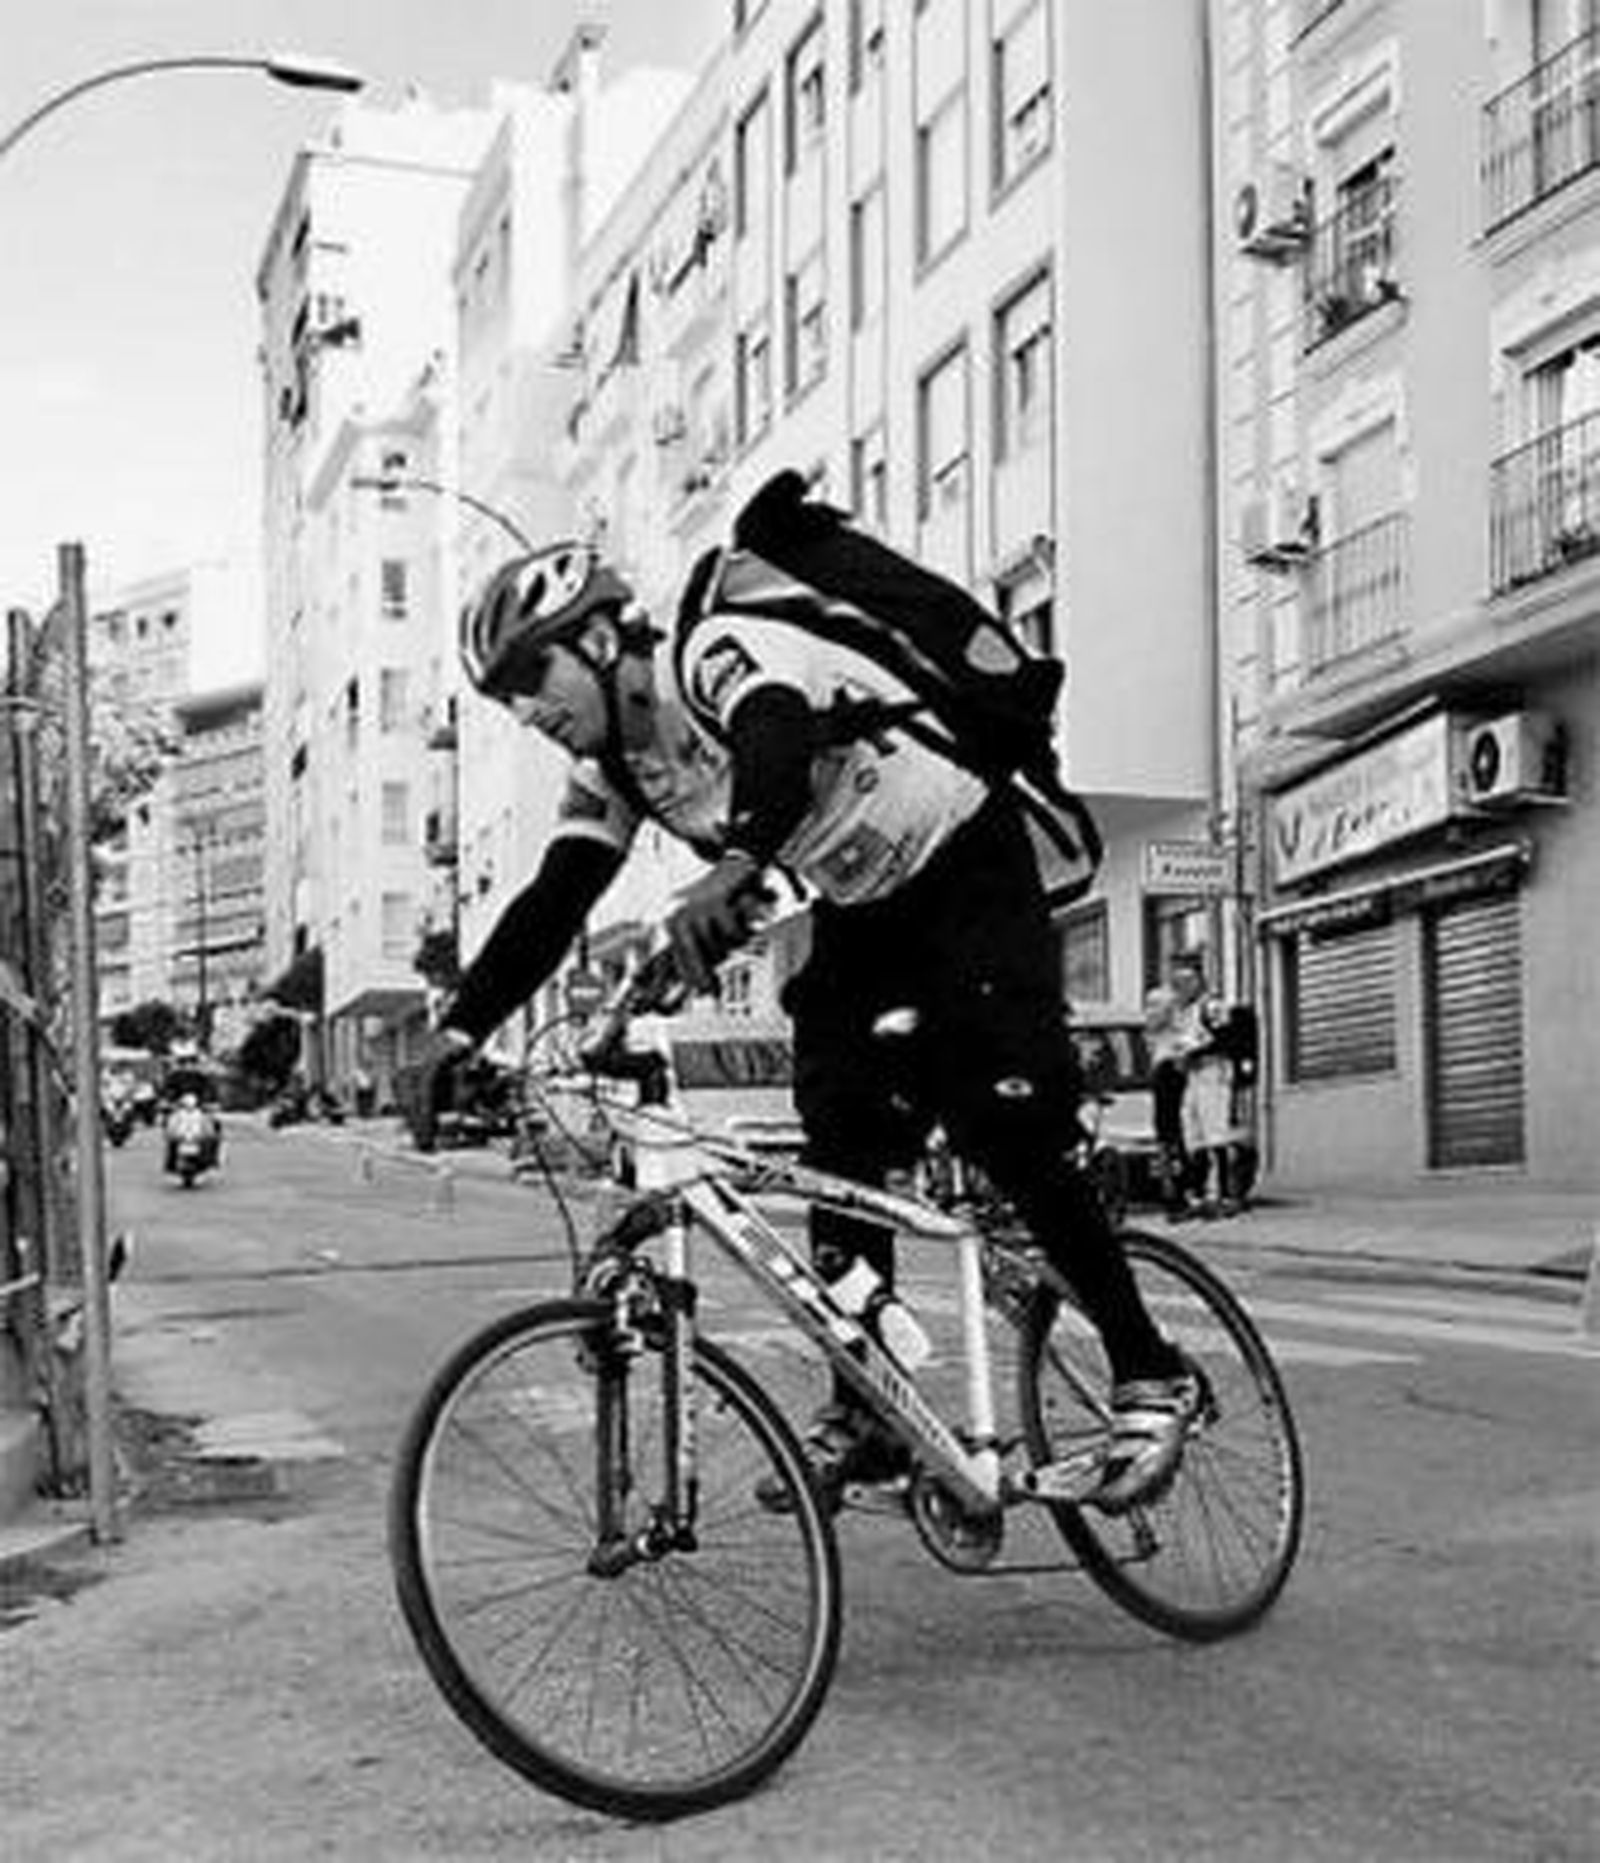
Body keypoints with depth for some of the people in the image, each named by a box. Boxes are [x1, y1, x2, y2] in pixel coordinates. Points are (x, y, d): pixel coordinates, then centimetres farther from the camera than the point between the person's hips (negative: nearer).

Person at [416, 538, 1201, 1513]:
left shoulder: (718, 656, -24)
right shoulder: (612, 769, 0)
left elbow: (781, 745, -45)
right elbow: (551, 906, -4)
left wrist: (736, 866, -64)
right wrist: (460, 1030, -16)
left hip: (967, 867, -8)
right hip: (863, 911, 8)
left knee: (1015, 1138, -13)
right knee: (842, 1152, -2)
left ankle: (1152, 1376, 0)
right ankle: (865, 1414, 6)